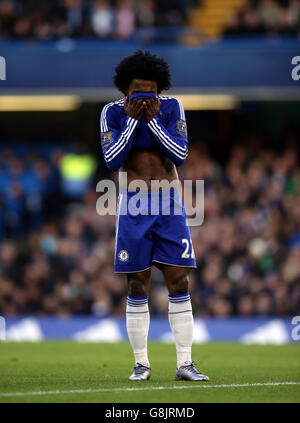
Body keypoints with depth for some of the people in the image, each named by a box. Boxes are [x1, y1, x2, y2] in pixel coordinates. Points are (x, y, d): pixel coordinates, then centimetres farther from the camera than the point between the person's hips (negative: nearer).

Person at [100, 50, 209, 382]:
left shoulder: (172, 108, -2)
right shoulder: (113, 113, -3)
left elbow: (180, 155, -10)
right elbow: (112, 160, -11)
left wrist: (153, 119, -17)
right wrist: (132, 120, -16)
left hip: (169, 207, 1)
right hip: (133, 208, -1)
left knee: (179, 283, -3)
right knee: (138, 286, 1)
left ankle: (184, 364, -1)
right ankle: (141, 364, 8)